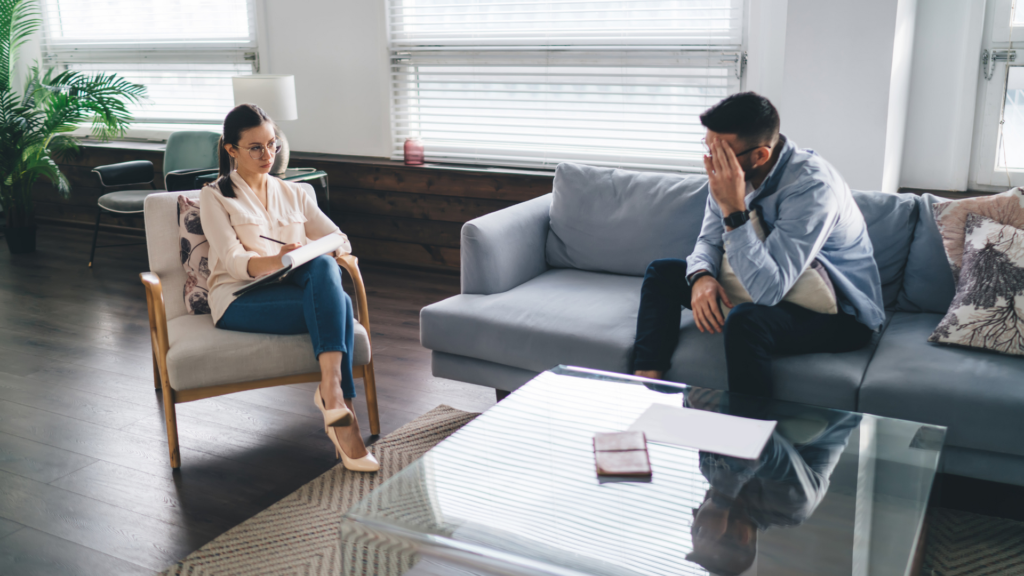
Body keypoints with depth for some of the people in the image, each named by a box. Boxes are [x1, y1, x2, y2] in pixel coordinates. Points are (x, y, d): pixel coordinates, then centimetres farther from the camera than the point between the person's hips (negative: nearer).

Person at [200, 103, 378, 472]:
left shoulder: (292, 193, 23)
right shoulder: (216, 197, 9)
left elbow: (339, 239, 16)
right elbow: (234, 260, -6)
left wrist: (325, 254, -9)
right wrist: (277, 260, -27)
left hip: (297, 288, 4)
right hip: (240, 299, -4)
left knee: (323, 267, -34)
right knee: (338, 303, -30)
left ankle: (330, 389, -42)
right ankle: (339, 407, -35)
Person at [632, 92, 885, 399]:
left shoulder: (812, 186, -32)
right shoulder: (730, 170, -9)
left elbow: (768, 290, -37)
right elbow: (710, 239, 2)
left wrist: (734, 209, -40)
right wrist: (701, 276, -21)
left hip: (841, 314, -8)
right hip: (771, 284, 8)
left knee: (745, 321, -39)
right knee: (662, 272, 4)